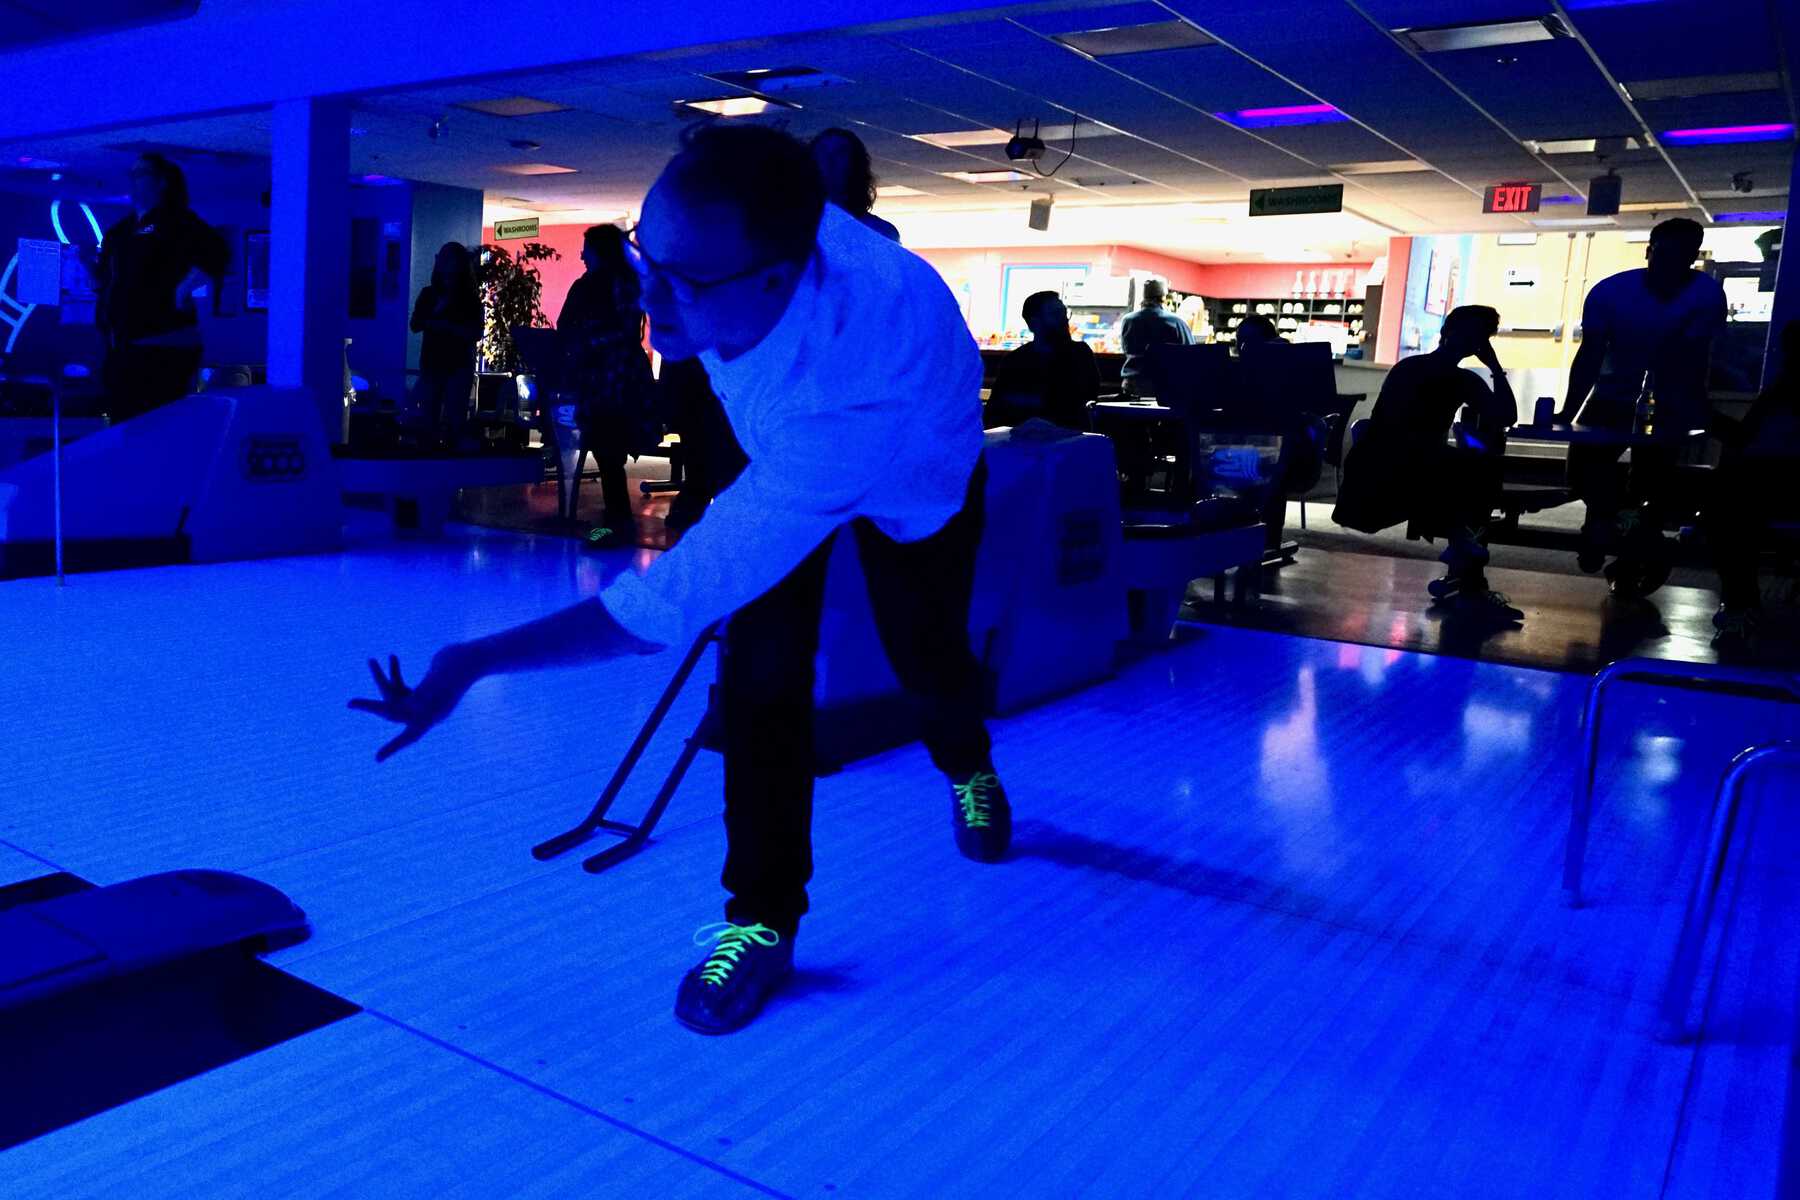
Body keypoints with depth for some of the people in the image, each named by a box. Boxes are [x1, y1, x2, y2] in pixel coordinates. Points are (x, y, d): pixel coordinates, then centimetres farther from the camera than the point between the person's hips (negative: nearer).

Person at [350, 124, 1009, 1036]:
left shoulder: (847, 394, -52)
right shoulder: (748, 239, -35)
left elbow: (677, 601, -51)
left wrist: (478, 661, -51)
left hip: (913, 472, -4)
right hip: (786, 446, 4)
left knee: (926, 660, 13)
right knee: (760, 669, -12)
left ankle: (969, 768, 52)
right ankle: (763, 921, 1)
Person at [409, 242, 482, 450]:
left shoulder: (470, 297, 4)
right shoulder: (428, 294, 9)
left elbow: (476, 333, -3)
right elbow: (415, 325, 1)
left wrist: (448, 326, -11)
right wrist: (436, 311, -11)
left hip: (460, 366, -2)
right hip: (432, 364, 2)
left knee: (454, 420, -7)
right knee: (428, 418, -2)